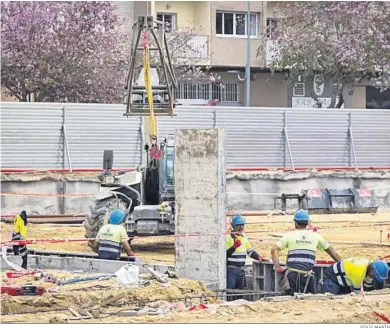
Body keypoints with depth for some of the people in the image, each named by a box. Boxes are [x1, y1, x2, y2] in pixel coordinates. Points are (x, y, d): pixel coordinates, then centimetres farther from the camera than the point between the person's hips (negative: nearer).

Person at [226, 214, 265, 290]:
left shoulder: (244, 238, 15)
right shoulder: (228, 237, -9)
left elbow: (250, 251, 22)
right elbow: (225, 254, -15)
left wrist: (258, 257, 6)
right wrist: (234, 246, -26)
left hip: (241, 270, 8)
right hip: (230, 269, -8)